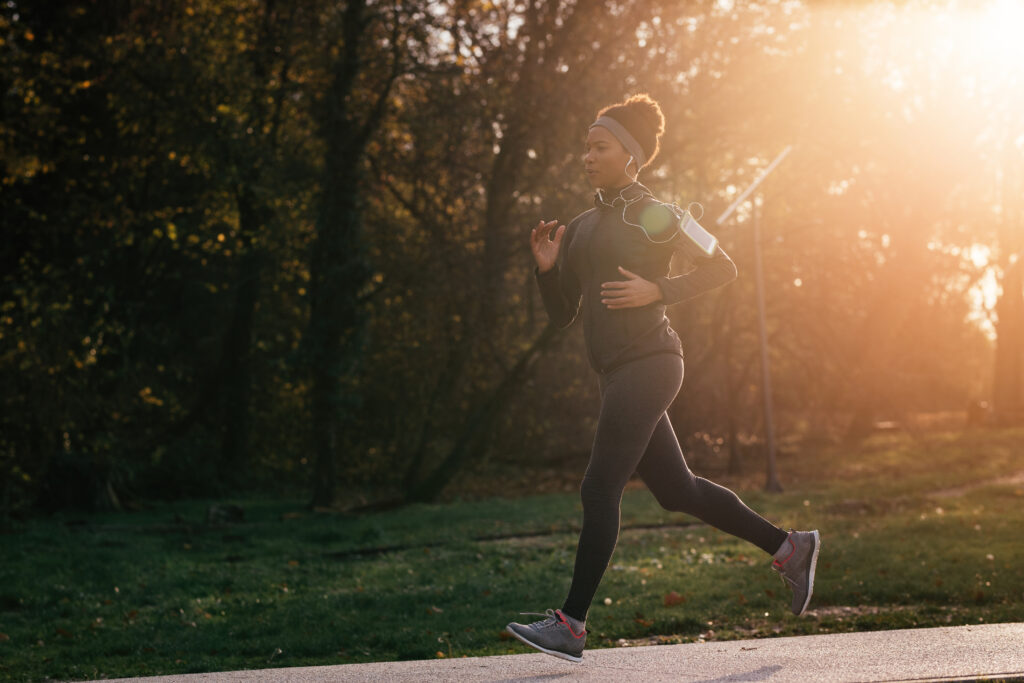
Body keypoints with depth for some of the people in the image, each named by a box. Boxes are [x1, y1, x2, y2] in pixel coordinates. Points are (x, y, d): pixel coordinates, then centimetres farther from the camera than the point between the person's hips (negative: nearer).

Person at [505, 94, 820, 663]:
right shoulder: (582, 228, 18)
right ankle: (789, 547, 25)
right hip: (617, 372, 9)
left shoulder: (653, 215, -2)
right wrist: (547, 267, 0)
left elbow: (723, 268, -3)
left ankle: (571, 625, -9)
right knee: (677, 491, 12)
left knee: (599, 490, -11)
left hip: (648, 362, -9)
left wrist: (658, 290, -14)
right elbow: (562, 313, 18)